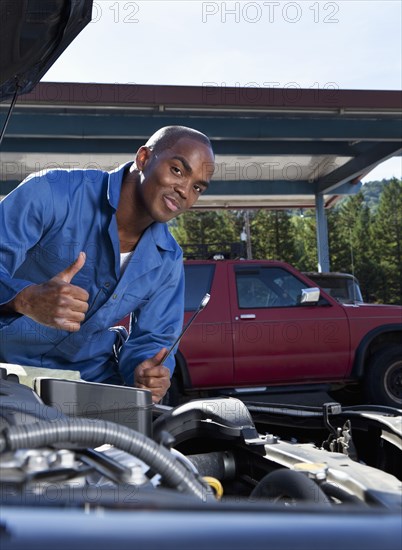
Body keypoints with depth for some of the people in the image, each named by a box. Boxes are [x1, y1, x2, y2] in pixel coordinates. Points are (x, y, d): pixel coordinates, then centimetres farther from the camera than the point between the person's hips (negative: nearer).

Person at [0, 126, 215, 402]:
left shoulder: (168, 259, 1)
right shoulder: (54, 191, -17)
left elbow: (151, 339, 5)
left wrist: (144, 372, -19)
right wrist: (26, 299, -44)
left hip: (89, 380, 4)